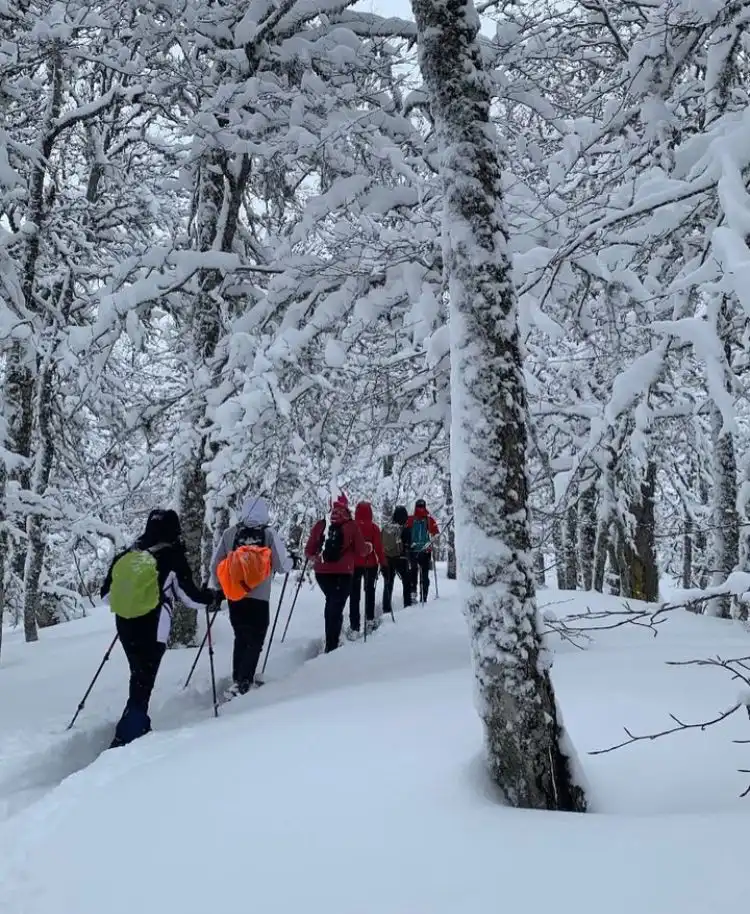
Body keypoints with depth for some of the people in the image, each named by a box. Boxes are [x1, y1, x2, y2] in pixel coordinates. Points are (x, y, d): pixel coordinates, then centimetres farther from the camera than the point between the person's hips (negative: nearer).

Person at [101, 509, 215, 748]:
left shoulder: (125, 555, 4)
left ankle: (138, 727, 31)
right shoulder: (173, 557, -10)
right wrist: (209, 596, 16)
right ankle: (124, 740, -5)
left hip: (125, 627, 6)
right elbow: (190, 596, -4)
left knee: (139, 677, 22)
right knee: (143, 684, 0)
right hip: (152, 631, -6)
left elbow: (106, 595, 10)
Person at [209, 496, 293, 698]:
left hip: (234, 596, 4)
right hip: (259, 597, -4)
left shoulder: (229, 533, 1)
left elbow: (215, 563, 4)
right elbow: (282, 566, -7)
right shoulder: (269, 534, -8)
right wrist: (291, 561, 15)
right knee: (255, 641, 6)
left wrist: (218, 588, 18)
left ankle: (238, 679, 27)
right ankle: (242, 684, -2)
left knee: (241, 638, 21)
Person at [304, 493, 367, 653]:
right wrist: (368, 548, 18)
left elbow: (309, 551, 3)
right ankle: (331, 647, -3)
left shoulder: (320, 525, -1)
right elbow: (361, 552, -3)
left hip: (321, 573, 4)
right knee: (336, 607, 2)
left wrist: (315, 558, 23)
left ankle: (331, 641, 32)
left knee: (332, 603, 25)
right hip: (343, 574, -3)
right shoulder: (352, 526, -8)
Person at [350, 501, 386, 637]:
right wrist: (383, 564, -1)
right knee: (370, 591, 20)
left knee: (355, 594, 2)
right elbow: (378, 547, -9)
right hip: (371, 564, 0)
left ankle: (354, 627, -4)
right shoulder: (374, 527, -8)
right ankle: (369, 621, 24)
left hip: (354, 564, 0)